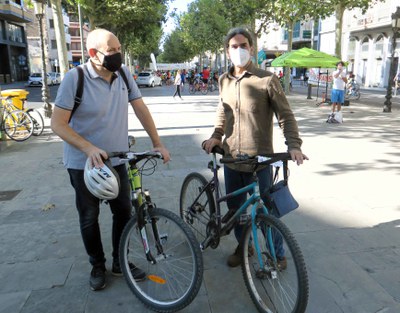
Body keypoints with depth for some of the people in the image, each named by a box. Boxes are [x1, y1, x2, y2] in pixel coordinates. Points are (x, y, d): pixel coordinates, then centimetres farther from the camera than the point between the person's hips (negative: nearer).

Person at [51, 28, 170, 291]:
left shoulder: (124, 73, -4)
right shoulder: (75, 78, -16)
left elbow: (140, 108, 2)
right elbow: (58, 124, -17)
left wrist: (157, 143, -2)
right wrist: (89, 148, -29)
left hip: (117, 159, 4)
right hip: (84, 163, -4)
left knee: (124, 211, 11)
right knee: (89, 218, 11)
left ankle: (120, 262, 32)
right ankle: (98, 266, 33)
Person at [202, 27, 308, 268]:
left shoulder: (267, 79, -8)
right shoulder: (224, 80, 7)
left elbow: (285, 115, -6)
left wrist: (294, 144, -20)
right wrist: (216, 135, 4)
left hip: (260, 159, -5)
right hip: (231, 157, 5)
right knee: (235, 207, 16)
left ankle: (277, 253, 28)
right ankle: (243, 246, 39)